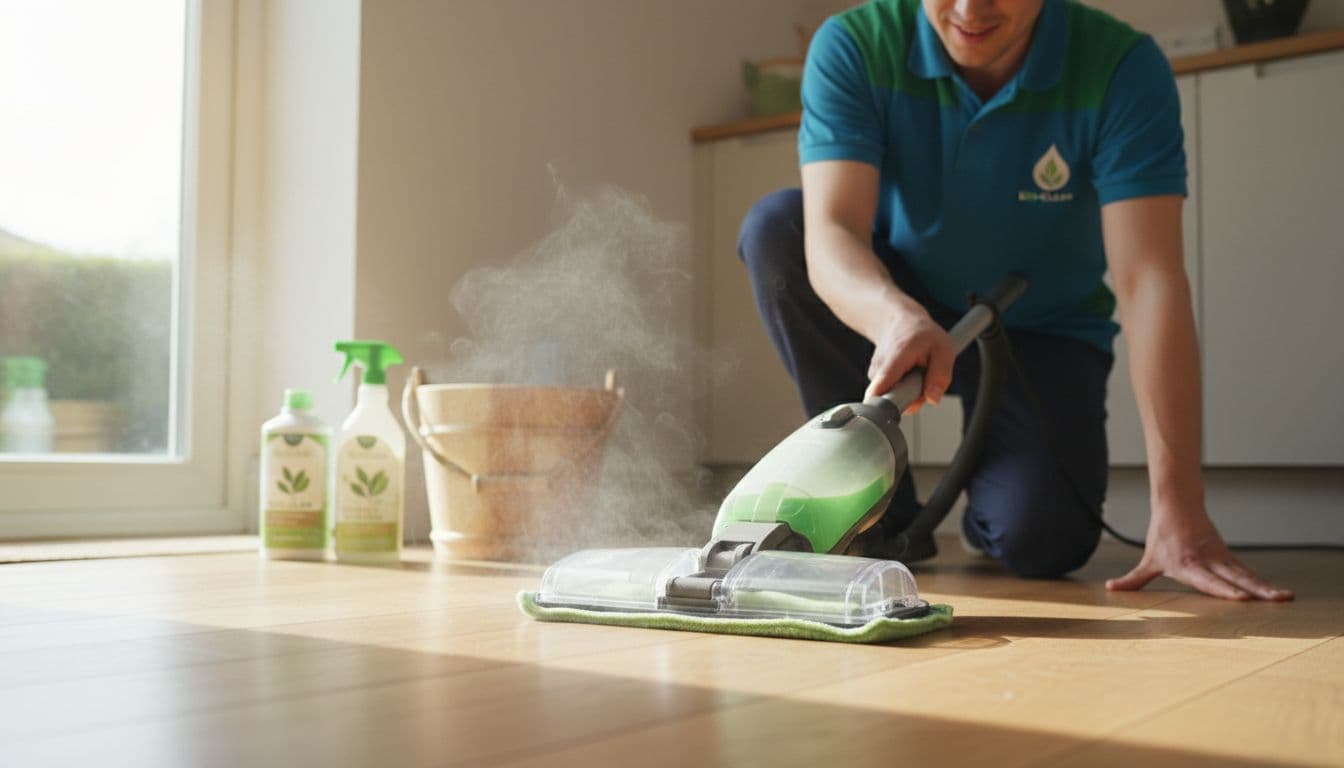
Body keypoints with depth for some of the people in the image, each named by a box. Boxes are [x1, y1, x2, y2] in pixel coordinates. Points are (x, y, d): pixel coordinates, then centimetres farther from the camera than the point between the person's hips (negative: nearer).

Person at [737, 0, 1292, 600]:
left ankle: (987, 498, 15)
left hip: (1042, 330, -1)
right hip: (889, 308, 2)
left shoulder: (1122, 67, -22)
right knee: (775, 225, -27)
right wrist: (899, 318, -56)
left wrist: (1179, 511, -36)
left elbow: (1149, 281, -29)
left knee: (1041, 539, -27)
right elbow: (830, 234, -31)